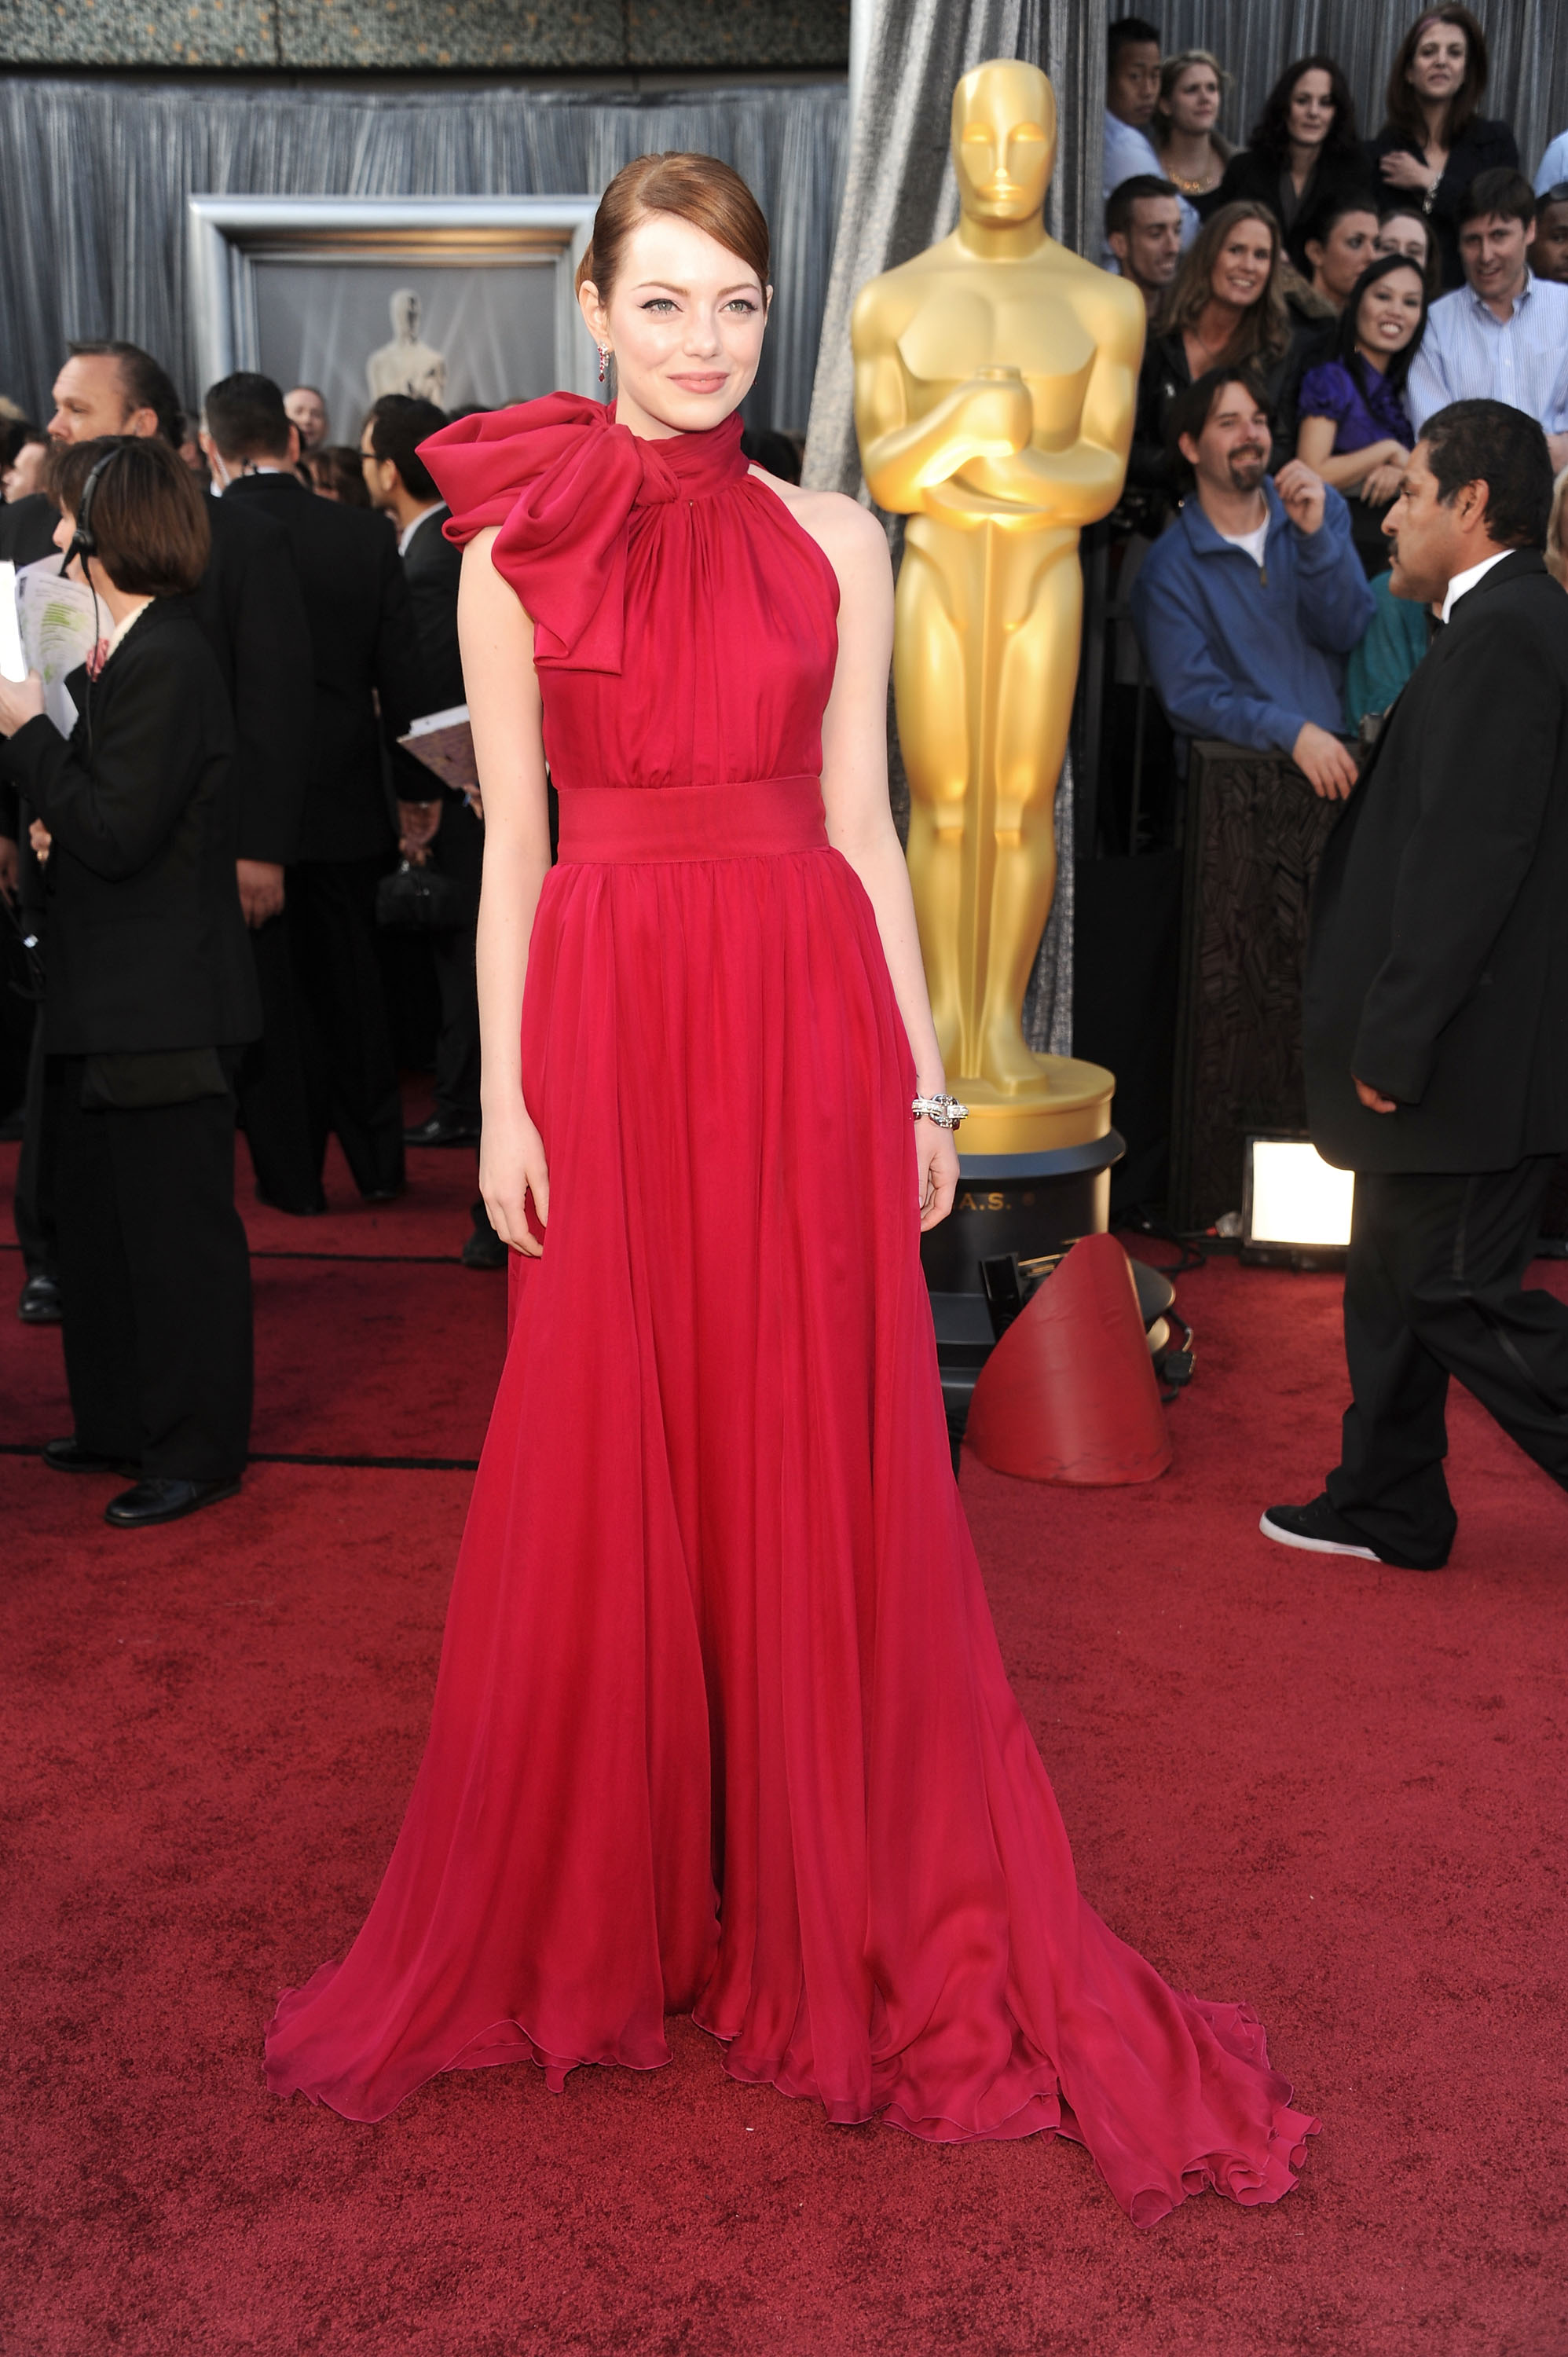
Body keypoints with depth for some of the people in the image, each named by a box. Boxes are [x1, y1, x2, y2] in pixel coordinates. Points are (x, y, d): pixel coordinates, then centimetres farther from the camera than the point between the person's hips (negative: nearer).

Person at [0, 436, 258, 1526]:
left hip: (165, 1003, -10)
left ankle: (199, 1448, 13)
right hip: (115, 996, 10)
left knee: (176, 1223, 0)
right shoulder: (129, 651, 13)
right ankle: (121, 1421, 32)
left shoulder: (167, 662, -18)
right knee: (101, 1217, 18)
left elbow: (118, 835, -22)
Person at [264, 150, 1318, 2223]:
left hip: (804, 1020, 1)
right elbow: (513, 848, 4)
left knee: (824, 1470, 5)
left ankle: (856, 1916, 24)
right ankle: (595, 1909, 28)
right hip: (609, 1024, 0)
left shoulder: (837, 543, 8)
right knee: (605, 1476, 7)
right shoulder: (515, 550, 6)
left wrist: (922, 1079, 1)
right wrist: (505, 1099, -2)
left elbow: (862, 825, 6)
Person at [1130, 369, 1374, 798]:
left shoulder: (1320, 507, 12)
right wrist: (1290, 731, -22)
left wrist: (1314, 534, -12)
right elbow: (1190, 698, -8)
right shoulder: (1169, 569, -1)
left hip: (1337, 749, 4)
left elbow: (1343, 633, 2)